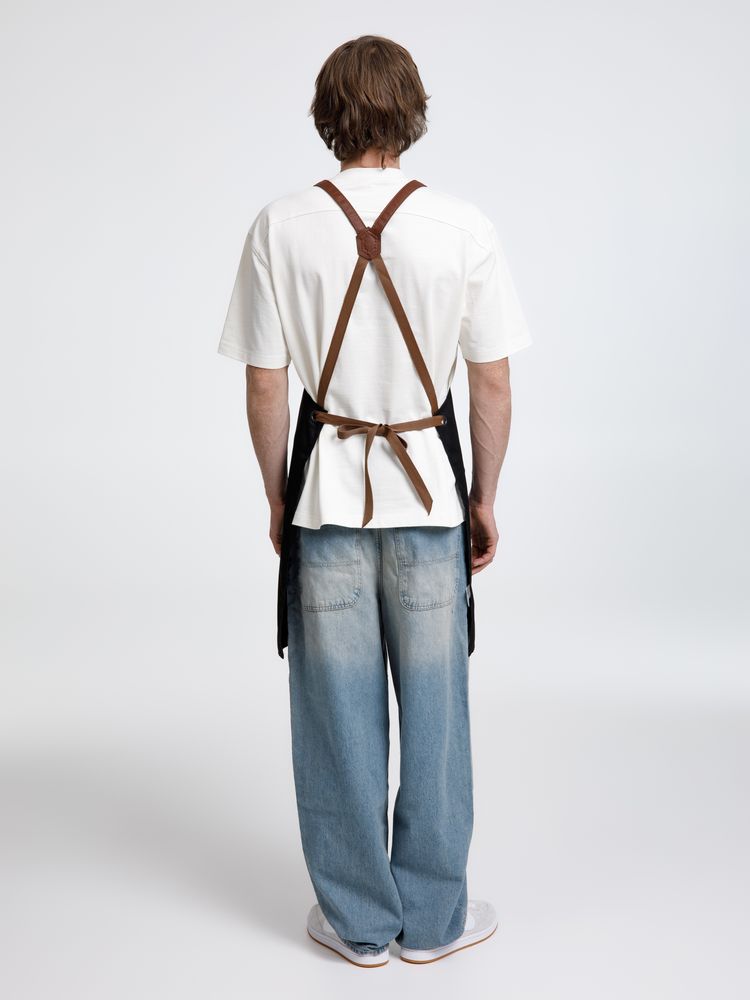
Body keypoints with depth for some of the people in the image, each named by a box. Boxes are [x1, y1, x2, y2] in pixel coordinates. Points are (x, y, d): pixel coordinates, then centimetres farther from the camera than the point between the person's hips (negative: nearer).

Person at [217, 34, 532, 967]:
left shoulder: (281, 227, -6)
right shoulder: (464, 227, -7)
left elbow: (265, 390, -4)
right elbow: (493, 387, -3)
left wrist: (279, 500, 10)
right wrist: (484, 500, 9)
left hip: (326, 493, 0)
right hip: (430, 495, 0)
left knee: (338, 716, 12)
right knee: (434, 712, 13)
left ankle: (359, 920, 27)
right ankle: (432, 916, 28)